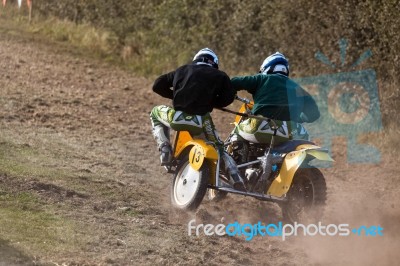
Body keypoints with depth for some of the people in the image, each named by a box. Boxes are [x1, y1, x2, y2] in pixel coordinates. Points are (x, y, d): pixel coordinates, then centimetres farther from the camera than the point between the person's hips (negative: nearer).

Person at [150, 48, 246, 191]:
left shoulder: (182, 70, 20)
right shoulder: (219, 76, 15)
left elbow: (157, 85, 20)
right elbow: (228, 97, 3)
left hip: (177, 117, 0)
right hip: (201, 122, 0)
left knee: (155, 113, 33)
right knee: (218, 147, 25)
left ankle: (164, 147, 13)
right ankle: (236, 178, 3)